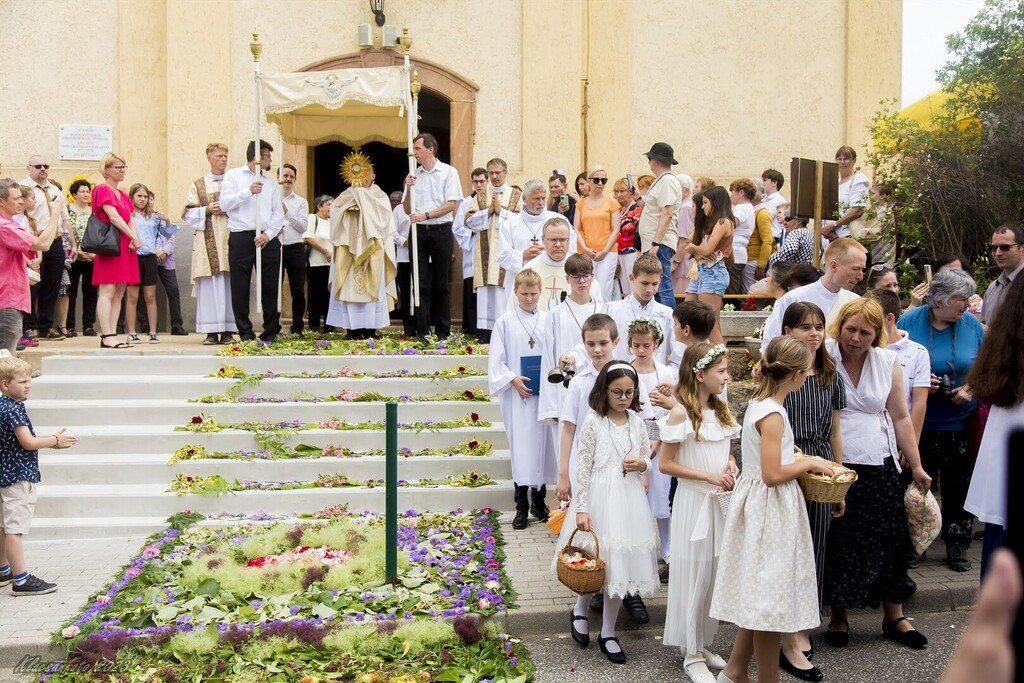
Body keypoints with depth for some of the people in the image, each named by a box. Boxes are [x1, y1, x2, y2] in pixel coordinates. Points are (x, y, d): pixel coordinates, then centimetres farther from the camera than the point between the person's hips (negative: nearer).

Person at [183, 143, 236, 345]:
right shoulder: (198, 186, 14)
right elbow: (188, 213, 8)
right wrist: (208, 210, -7)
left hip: (230, 240, 0)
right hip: (207, 243, 0)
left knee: (230, 285, -3)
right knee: (209, 286, -4)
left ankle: (228, 330, 0)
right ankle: (211, 331, -2)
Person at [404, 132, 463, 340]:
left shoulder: (448, 172, 1)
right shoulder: (414, 175, 11)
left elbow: (452, 205, -8)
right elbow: (408, 210, 13)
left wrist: (425, 215, -15)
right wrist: (409, 189, -4)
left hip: (441, 231, -3)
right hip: (419, 231, 3)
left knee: (441, 284, 3)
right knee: (422, 283, 0)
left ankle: (443, 331, 9)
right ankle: (422, 331, 2)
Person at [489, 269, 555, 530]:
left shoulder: (549, 321, 3)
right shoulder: (505, 322, 1)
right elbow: (496, 360, 1)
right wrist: (513, 380, -12)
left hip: (545, 394, 2)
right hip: (518, 395, -1)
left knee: (543, 445, 8)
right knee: (521, 448, 0)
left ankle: (539, 499, 23)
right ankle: (521, 505, 9)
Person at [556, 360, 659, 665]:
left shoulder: (637, 423, 4)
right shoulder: (593, 422, -8)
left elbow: (648, 460, 14)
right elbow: (584, 468, -9)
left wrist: (641, 464, -11)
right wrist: (581, 508, -13)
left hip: (629, 499, 4)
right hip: (599, 497, -4)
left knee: (620, 563, 8)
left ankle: (608, 633, 22)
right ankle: (580, 610, 35)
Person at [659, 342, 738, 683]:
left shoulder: (722, 409, 6)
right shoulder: (681, 413, -15)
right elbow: (665, 464, -14)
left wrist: (731, 467, -4)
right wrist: (709, 477, -18)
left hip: (721, 501, 7)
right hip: (694, 501, -6)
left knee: (715, 574, 13)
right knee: (694, 575, 3)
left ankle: (703, 644, 29)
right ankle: (691, 654, 17)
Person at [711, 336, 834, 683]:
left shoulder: (759, 404, 8)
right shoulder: (773, 414, -20)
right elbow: (773, 474, -23)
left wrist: (802, 463, 13)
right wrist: (808, 463, -10)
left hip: (761, 506, 10)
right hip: (770, 510, -10)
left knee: (760, 595, 17)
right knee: (770, 599, 2)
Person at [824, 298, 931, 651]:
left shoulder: (888, 362, 4)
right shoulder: (821, 357, -7)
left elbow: (900, 417, 10)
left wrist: (916, 466, 11)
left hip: (879, 466, 3)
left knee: (890, 540, 7)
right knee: (838, 543, 4)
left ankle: (894, 617, 24)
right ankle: (839, 616, 22)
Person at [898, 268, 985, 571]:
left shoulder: (972, 325, -2)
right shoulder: (909, 321, -8)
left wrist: (971, 389, -12)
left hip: (960, 422, 2)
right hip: (918, 421, -1)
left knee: (958, 486, 8)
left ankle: (957, 546, 23)